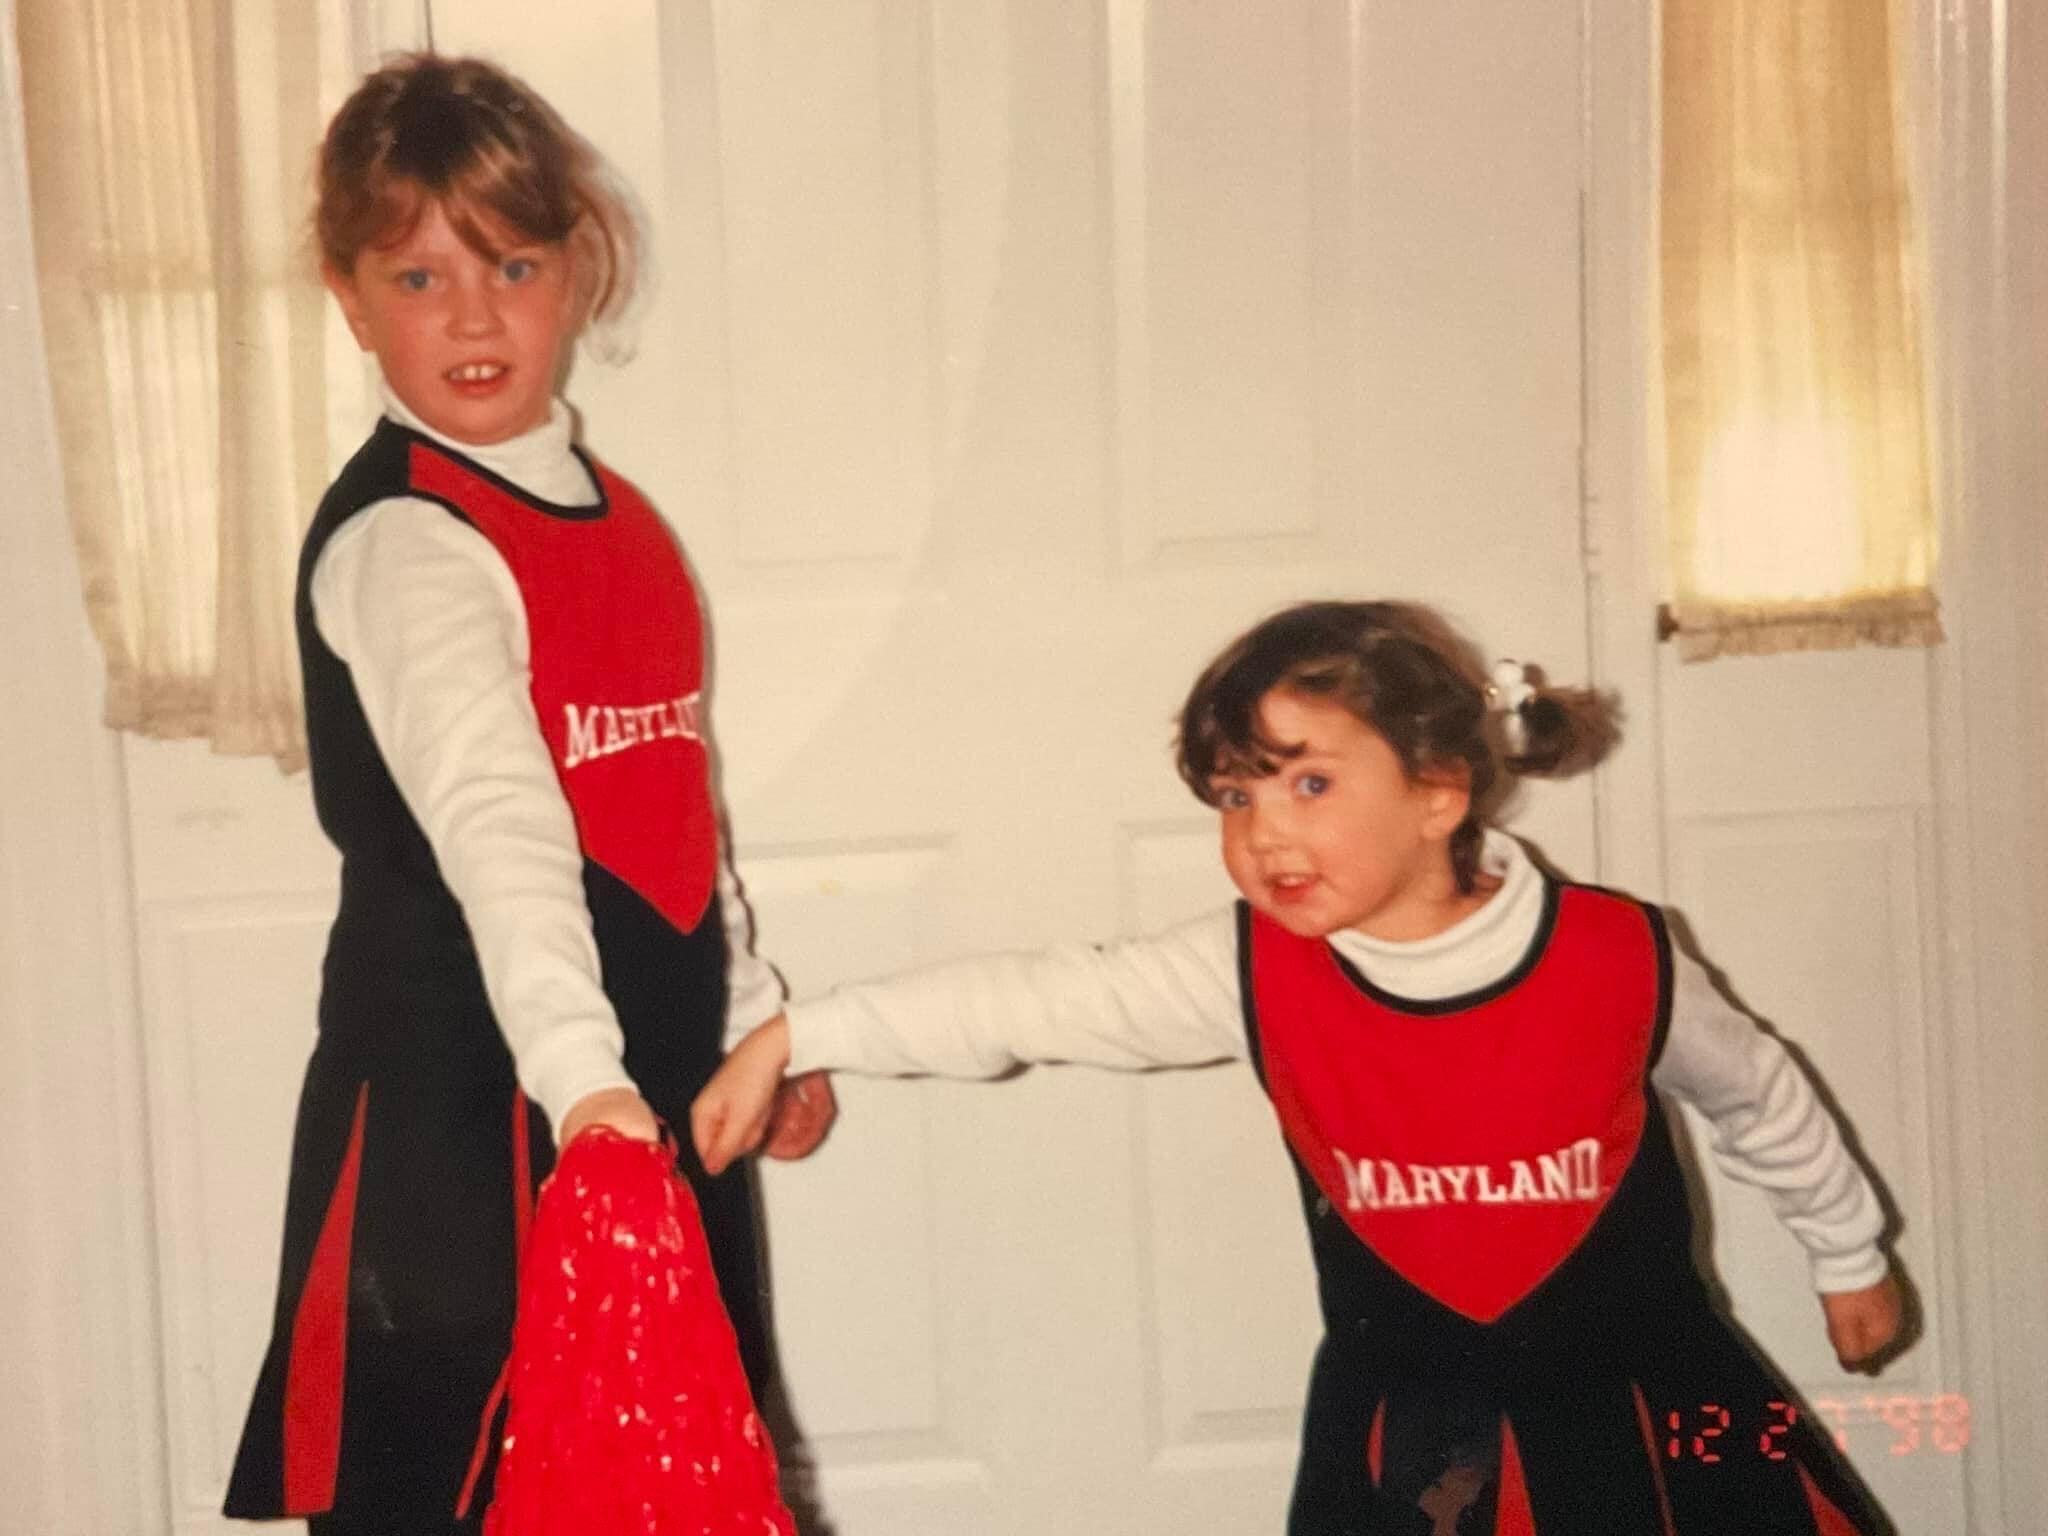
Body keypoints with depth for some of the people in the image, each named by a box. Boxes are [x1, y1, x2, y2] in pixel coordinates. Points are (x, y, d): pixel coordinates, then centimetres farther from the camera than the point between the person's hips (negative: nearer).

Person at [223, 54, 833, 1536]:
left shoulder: (617, 518, 11)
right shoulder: (401, 543, -16)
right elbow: (494, 818, -32)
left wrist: (759, 1018, 23)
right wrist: (576, 1072, -43)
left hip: (652, 1084, 8)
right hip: (464, 1098, -8)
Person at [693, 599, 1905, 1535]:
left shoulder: (1618, 958, -15)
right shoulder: (1254, 972, -12)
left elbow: (1759, 1095, 3)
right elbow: (1032, 1000, -12)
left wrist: (1849, 1253, 18)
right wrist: (796, 1039, -15)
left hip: (1645, 1403, 0)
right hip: (1409, 1437, 1)